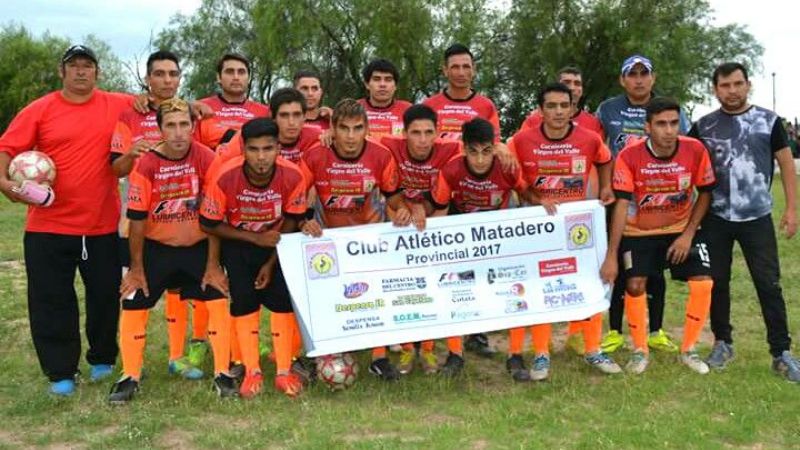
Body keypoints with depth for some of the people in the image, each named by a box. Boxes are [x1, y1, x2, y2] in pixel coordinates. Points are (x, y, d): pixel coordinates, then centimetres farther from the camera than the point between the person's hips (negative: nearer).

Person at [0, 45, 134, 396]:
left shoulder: (117, 106, 3)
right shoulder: (40, 110, 0)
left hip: (103, 226, 1)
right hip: (48, 226, -1)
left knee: (105, 295, 11)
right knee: (50, 300, 3)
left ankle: (102, 360, 31)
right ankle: (60, 373, 17)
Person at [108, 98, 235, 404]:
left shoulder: (207, 159, -16)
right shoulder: (146, 165, -18)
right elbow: (137, 219, -10)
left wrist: (213, 264, -8)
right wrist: (136, 267, -4)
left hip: (198, 247, 0)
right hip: (156, 248, 0)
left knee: (218, 301, -7)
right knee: (133, 305, 1)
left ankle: (222, 373, 7)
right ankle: (130, 377, 17)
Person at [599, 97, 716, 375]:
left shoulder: (695, 150, -18)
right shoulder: (629, 156, -23)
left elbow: (705, 193, -3)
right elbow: (621, 205, -22)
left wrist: (688, 234, -12)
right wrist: (611, 257, -25)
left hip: (682, 228, 2)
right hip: (639, 232, -1)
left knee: (703, 284, -10)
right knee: (635, 285, -14)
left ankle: (688, 350, 10)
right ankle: (640, 350, 9)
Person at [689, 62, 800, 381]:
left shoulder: (768, 121, 2)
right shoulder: (703, 126, 3)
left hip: (757, 217, -1)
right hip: (716, 218, 1)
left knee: (769, 283, -1)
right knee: (717, 281, 8)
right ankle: (722, 343, 23)